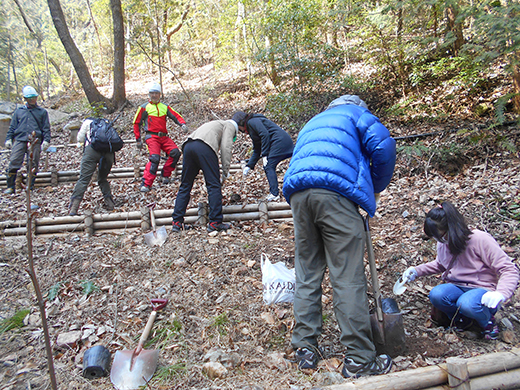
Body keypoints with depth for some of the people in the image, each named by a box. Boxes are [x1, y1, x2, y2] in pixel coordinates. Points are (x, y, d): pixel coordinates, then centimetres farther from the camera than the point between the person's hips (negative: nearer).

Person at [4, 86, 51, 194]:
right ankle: (10, 187, -3)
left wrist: (46, 140, -4)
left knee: (33, 164, -2)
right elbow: (12, 127, 19)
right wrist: (8, 139, 8)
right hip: (19, 139, 1)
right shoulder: (19, 111, 20)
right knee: (14, 162, -8)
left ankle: (30, 186, 7)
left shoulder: (42, 112, 15)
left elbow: (46, 128, 9)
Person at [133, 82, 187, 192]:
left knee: (175, 152, -16)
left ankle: (165, 175, 3)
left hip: (164, 137, 4)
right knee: (155, 157, -24)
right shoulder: (144, 107, 9)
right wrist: (138, 140, 8)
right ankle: (146, 184, -21)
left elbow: (176, 116, 12)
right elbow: (136, 123, 11)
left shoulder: (165, 107, 17)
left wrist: (182, 124, -11)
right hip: (151, 136, -4)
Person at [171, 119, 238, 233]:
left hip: (187, 145, 7)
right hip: (204, 147, -7)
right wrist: (225, 171, 5)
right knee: (214, 185, -1)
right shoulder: (230, 126, 22)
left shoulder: (215, 124, 43)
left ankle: (177, 222, 13)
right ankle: (215, 222, -1)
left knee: (185, 185, 12)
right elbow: (225, 147, 4)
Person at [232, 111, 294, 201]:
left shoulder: (251, 122, -4)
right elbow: (256, 150, 27)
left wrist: (264, 155, -16)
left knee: (269, 167, -10)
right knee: (268, 167, 12)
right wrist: (249, 166, 22)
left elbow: (265, 134, -17)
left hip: (279, 140, -10)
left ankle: (274, 194, -11)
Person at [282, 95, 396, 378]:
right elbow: (383, 146, 2)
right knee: (348, 277, -3)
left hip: (298, 194, 6)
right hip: (335, 192, -6)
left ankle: (305, 348, 15)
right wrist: (376, 187, 16)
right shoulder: (356, 113, 20)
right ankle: (359, 359, 3)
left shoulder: (312, 123, 38)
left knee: (306, 274, 11)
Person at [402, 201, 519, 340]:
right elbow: (440, 265, 23)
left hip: (483, 291, -4)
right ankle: (460, 318, 2)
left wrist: (500, 294, -33)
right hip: (456, 288, 5)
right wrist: (417, 271, 7)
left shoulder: (480, 240, -17)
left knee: (467, 303, -38)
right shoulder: (443, 243, 2)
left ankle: (488, 322, -1)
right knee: (436, 294, -29)